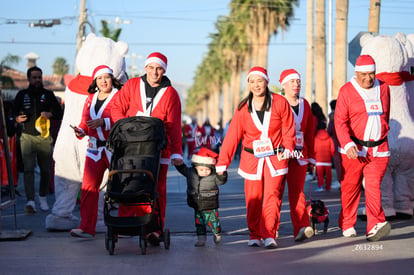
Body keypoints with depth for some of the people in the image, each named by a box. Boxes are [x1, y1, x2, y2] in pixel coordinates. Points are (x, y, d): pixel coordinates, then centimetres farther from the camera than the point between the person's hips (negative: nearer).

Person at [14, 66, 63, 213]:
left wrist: (50, 114, -12)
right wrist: (17, 119, -8)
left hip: (45, 137, 1)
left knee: (46, 170, 6)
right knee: (28, 169, -14)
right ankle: (30, 201, -21)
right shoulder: (22, 95, 11)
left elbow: (60, 112, 9)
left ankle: (43, 197, 26)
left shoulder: (48, 94, 11)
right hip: (27, 136, -1)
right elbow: (13, 112, 14)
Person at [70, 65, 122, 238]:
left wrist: (104, 122, -22)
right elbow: (85, 121, 23)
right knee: (88, 187, -3)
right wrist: (80, 131, 3)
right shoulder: (90, 99, 16)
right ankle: (87, 228, 0)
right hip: (95, 149, 5)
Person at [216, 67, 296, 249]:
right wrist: (222, 163, -1)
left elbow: (288, 129, 4)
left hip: (275, 157, -1)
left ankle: (269, 235, -8)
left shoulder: (280, 103, -4)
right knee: (253, 199, 1)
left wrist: (287, 147, -11)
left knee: (272, 195, -10)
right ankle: (254, 235, 14)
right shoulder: (243, 108, 1)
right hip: (252, 158, 2)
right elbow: (232, 136, 1)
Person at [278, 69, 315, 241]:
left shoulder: (304, 104, 13)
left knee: (297, 191, -6)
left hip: (299, 155, 3)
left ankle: (302, 227, -16)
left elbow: (310, 132, 16)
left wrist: (311, 157, 13)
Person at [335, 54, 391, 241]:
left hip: (379, 149, 2)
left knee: (374, 186, -10)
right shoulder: (347, 91, -4)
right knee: (350, 187, 6)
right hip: (354, 149, -2)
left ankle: (375, 226, -17)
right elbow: (340, 121, -9)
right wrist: (348, 144, -21)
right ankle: (347, 225, 22)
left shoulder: (383, 88, 9)